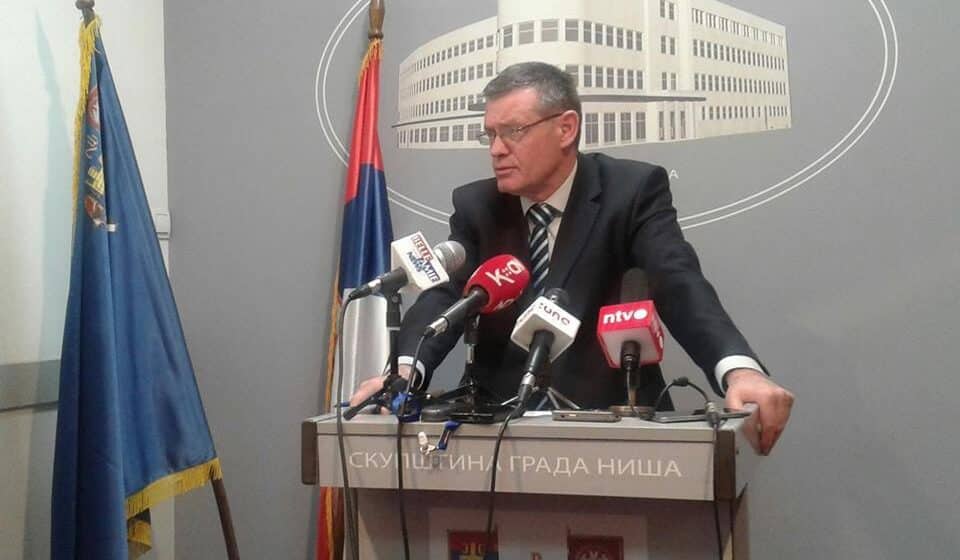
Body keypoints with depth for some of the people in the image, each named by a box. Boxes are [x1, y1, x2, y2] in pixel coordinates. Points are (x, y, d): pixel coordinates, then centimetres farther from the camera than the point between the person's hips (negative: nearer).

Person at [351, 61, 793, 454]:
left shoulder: (633, 190, -4)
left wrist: (739, 369, -36)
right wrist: (405, 369, -27)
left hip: (612, 414, -2)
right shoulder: (476, 206, 6)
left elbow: (679, 284, -17)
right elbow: (447, 293, -6)